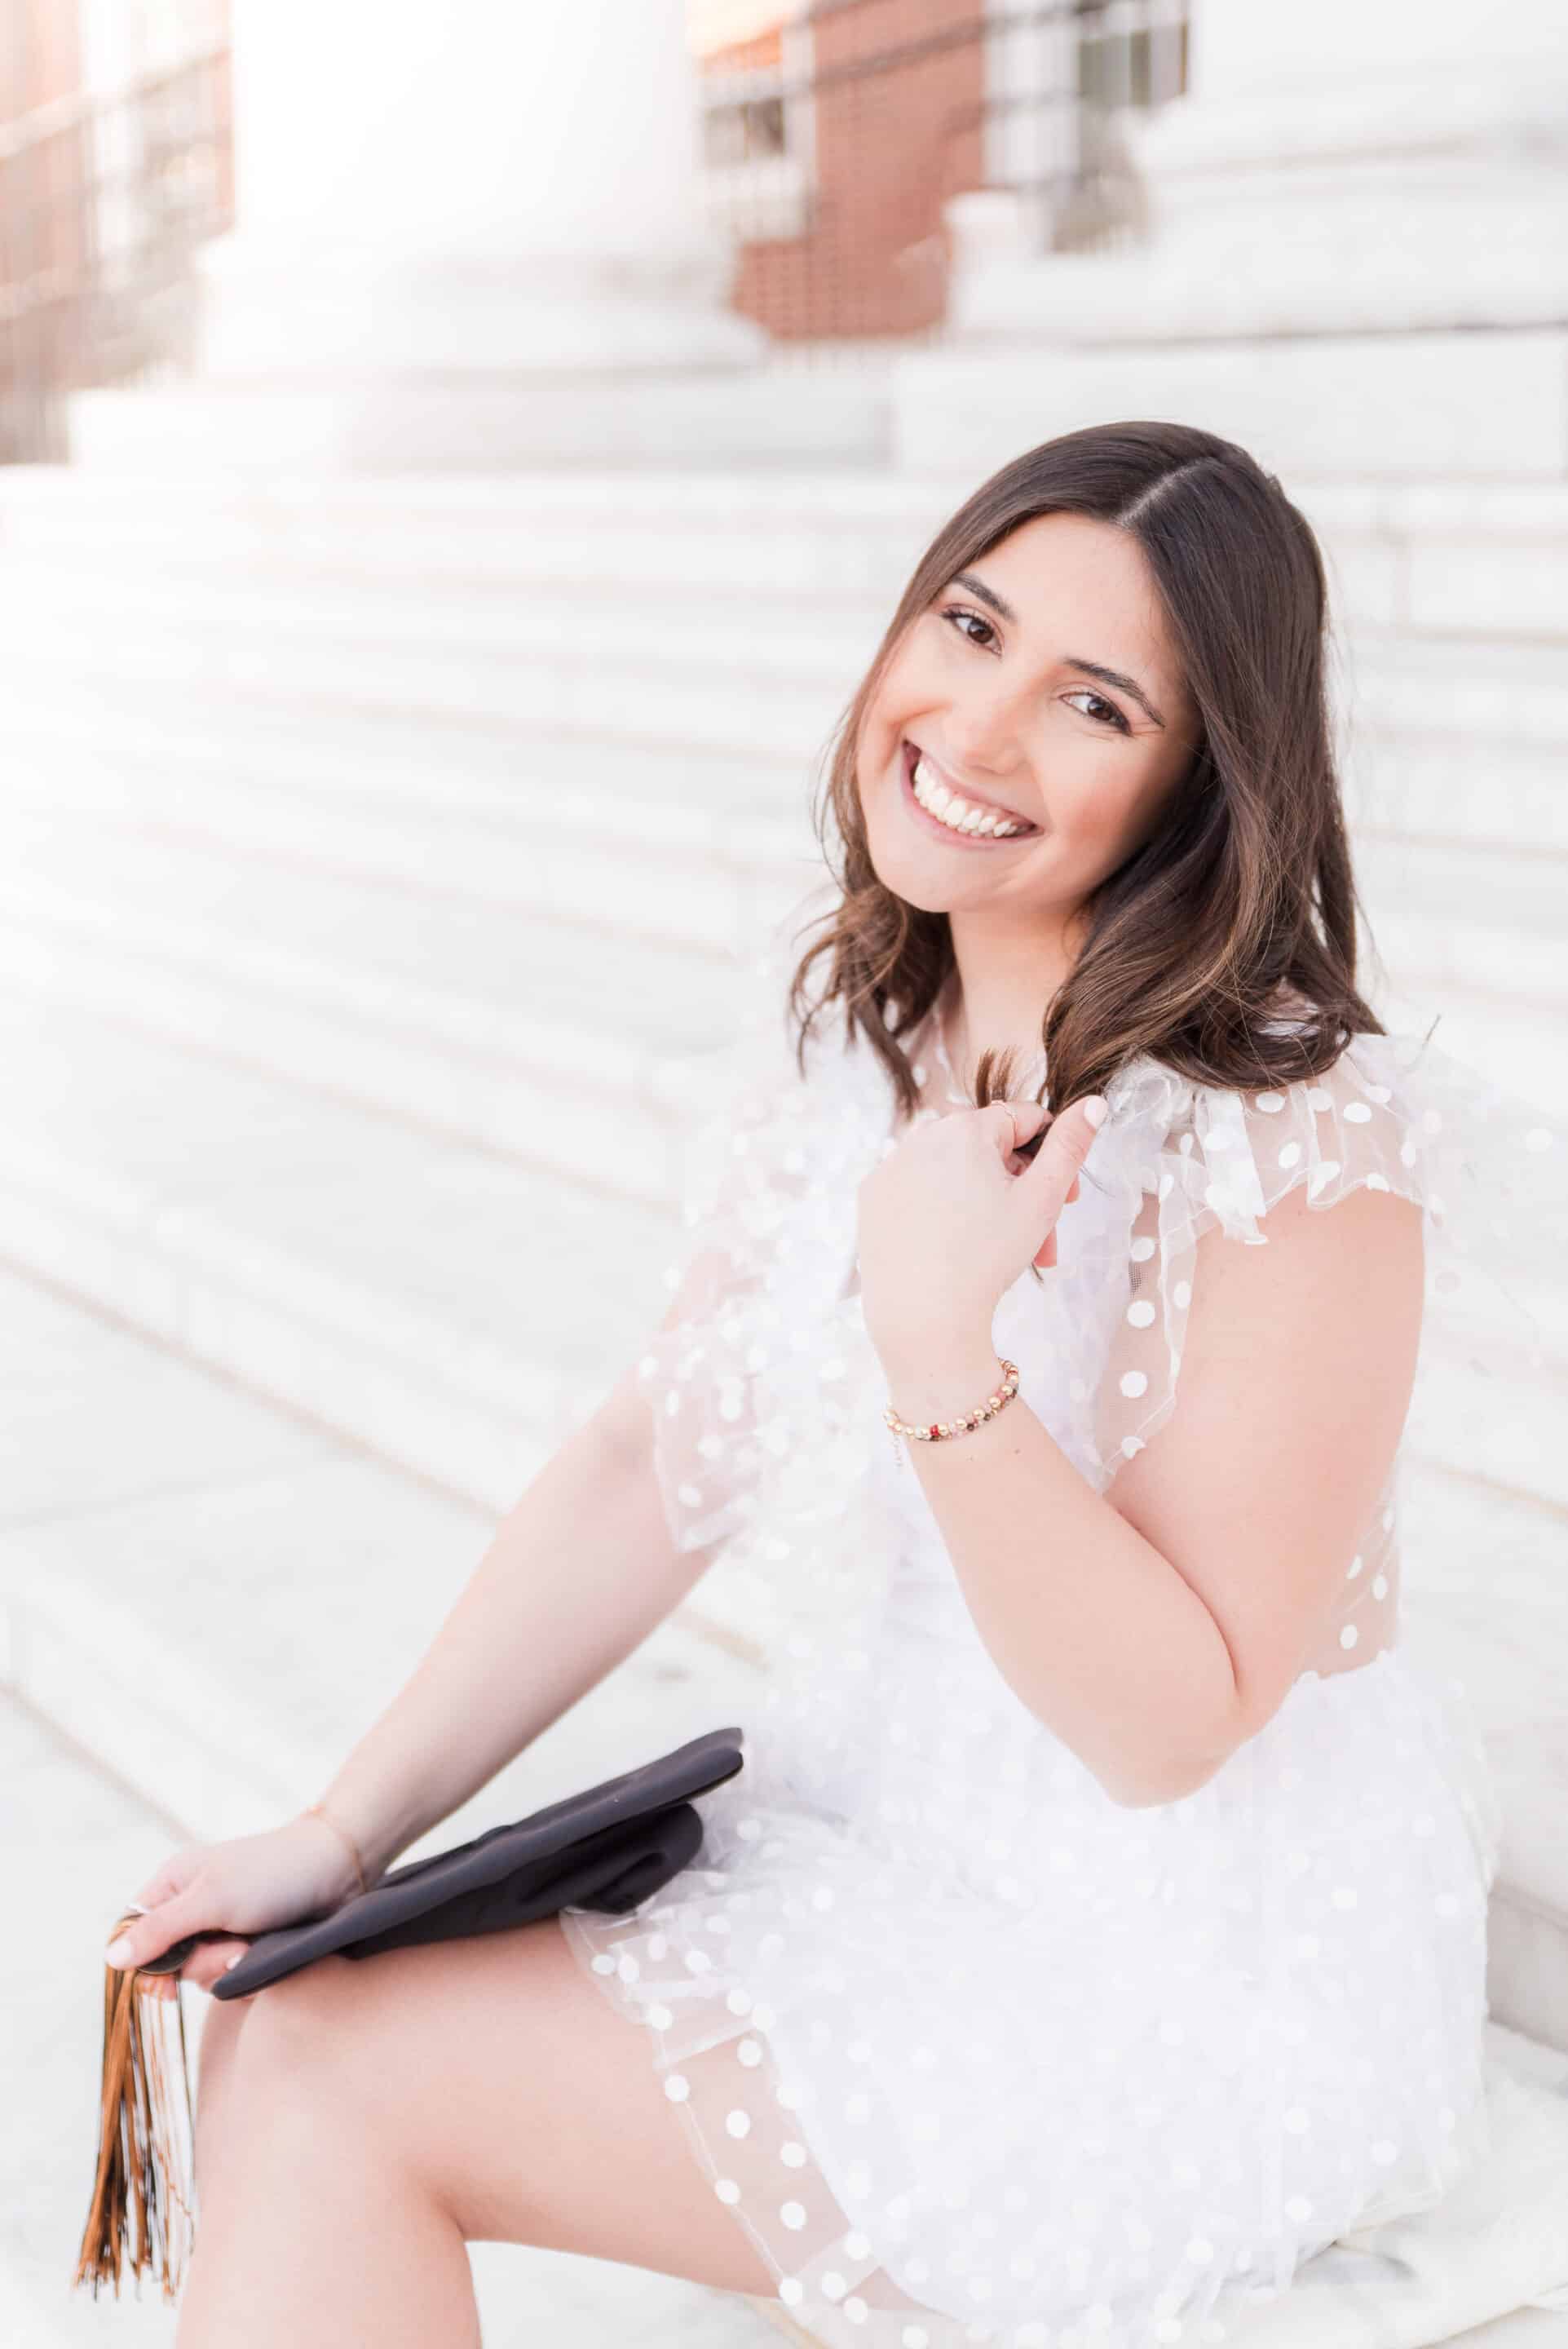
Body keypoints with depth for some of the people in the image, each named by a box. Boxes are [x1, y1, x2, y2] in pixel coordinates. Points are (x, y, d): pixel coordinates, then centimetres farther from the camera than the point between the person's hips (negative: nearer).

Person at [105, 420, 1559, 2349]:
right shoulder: (845, 1025, 1)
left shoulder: (1311, 1150, -22)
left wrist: (942, 1355, -32)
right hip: (877, 1850, 7)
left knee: (324, 2076, -13)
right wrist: (343, 1832, -3)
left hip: (1185, 1991, -7)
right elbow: (656, 1466, 2)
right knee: (276, 2021, -7)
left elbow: (1170, 1721, -20)